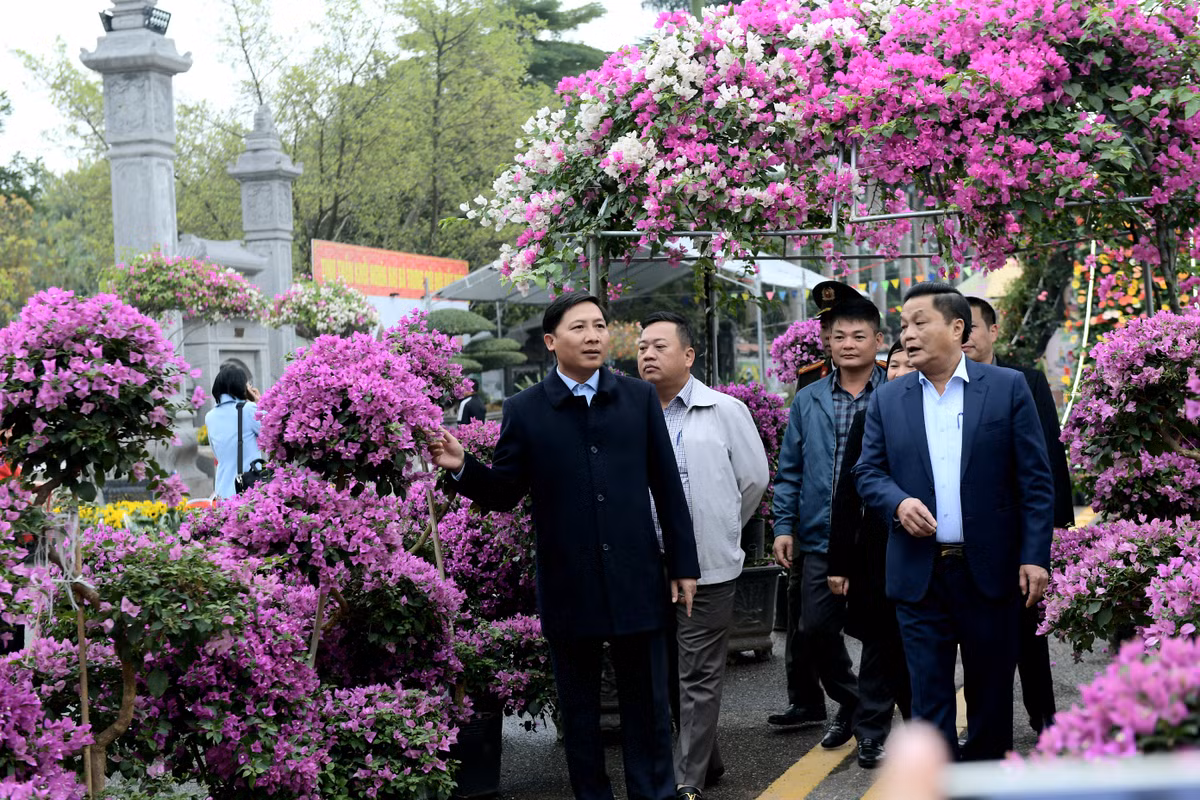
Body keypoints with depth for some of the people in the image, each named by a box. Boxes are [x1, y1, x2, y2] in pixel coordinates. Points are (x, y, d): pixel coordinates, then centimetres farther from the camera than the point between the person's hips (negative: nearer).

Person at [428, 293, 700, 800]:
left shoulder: (639, 398, 4)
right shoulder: (525, 411, 1)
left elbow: (667, 487, 5)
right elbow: (504, 493, 3)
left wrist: (683, 564, 4)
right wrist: (461, 468, -16)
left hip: (637, 581, 0)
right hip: (567, 587, 0)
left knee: (647, 706, 7)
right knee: (579, 711, 10)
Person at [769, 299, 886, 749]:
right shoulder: (808, 400, 9)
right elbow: (789, 470, 11)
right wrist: (784, 526, 4)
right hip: (819, 537, 3)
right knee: (813, 627, 3)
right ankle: (851, 701, 25)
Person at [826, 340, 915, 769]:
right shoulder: (868, 420, 3)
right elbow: (847, 493, 3)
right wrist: (839, 561, -1)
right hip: (877, 554, 0)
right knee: (879, 646, 6)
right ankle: (872, 735, 15)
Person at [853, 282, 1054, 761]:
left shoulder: (1008, 388, 0)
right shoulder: (888, 400, 7)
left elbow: (1035, 480, -2)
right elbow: (868, 473, 9)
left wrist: (1035, 556, -9)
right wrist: (898, 502, -13)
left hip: (990, 570, -1)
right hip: (919, 573, 2)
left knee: (991, 689, 9)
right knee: (929, 694, 2)